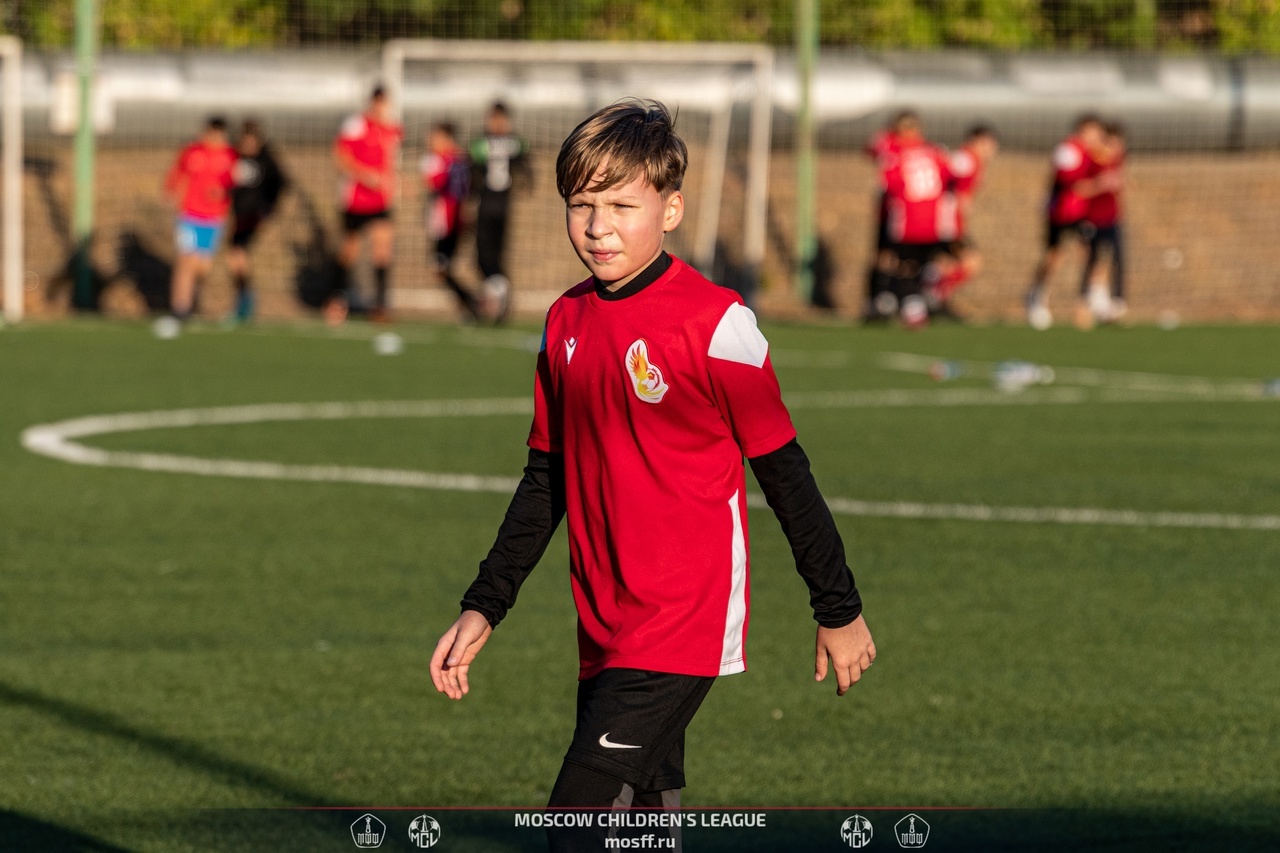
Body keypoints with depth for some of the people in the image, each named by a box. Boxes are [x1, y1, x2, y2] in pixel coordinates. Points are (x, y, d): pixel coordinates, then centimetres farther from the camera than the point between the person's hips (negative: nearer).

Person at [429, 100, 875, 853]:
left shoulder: (714, 323, -11)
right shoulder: (568, 323, 9)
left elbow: (784, 471, -4)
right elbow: (546, 479, 19)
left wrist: (839, 609, 1)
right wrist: (485, 608, 16)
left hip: (684, 627, -7)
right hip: (605, 636, 7)